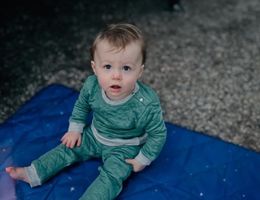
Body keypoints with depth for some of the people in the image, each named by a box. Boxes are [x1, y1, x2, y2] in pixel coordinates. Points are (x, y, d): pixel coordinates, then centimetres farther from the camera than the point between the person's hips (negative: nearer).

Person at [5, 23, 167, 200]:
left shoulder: (147, 104, -36)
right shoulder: (91, 86, -23)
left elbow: (158, 134, -19)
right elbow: (81, 106, 2)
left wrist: (143, 159, -14)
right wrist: (75, 129, 2)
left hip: (124, 148, -4)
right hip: (94, 136, 5)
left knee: (111, 177, -21)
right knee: (68, 148, 7)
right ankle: (32, 173, 17)